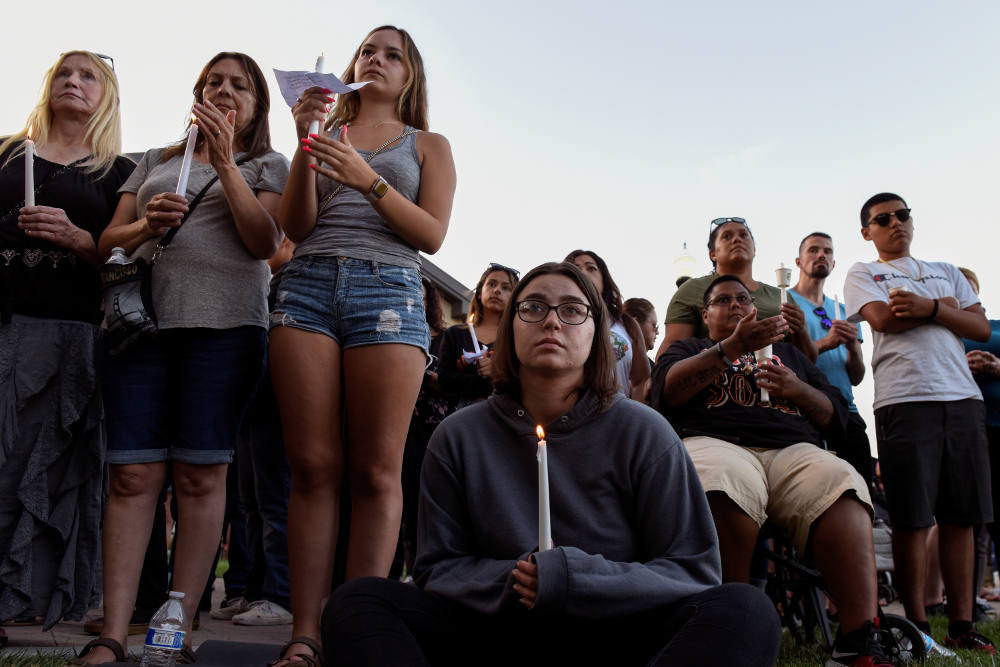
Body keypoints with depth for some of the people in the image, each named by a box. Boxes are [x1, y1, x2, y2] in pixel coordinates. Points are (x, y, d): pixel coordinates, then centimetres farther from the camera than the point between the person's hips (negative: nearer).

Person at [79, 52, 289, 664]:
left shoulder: (267, 165, 15)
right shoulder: (155, 161, 24)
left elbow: (263, 242, -1)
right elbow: (108, 239, 17)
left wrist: (225, 162, -5)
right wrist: (147, 226, -5)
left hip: (224, 322, -2)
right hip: (142, 316, 3)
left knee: (201, 476, -6)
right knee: (133, 474, -5)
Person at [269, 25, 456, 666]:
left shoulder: (429, 145, 19)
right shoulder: (324, 130, 22)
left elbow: (432, 235, 4)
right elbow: (296, 227, 10)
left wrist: (366, 178, -7)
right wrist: (306, 143, -1)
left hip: (388, 288, -1)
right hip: (308, 283, 2)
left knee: (375, 472, -9)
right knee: (313, 466, -5)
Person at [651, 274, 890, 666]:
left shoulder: (788, 353, 35)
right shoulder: (689, 350, 26)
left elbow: (835, 415, 26)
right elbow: (669, 390, 2)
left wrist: (799, 390, 4)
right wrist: (734, 346, -8)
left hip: (794, 451, 3)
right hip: (714, 442, -3)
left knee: (843, 486, -33)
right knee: (727, 487, -41)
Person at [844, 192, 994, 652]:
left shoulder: (946, 272, 25)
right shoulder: (863, 274, 13)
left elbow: (981, 327, 12)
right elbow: (883, 319, -6)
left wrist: (929, 307, -5)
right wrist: (950, 308, 5)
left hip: (963, 396, 4)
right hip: (905, 400, -4)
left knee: (961, 516, 2)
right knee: (912, 519, -5)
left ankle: (961, 625, 7)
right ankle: (918, 625, 2)